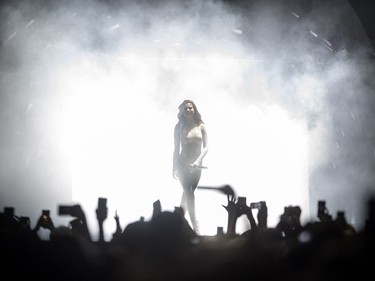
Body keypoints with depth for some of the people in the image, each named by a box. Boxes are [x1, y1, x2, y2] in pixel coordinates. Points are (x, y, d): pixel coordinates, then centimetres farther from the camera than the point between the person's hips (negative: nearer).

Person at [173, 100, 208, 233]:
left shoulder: (201, 126, 3)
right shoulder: (179, 127, 1)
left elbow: (206, 147, -2)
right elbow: (176, 148, 2)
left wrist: (198, 161, -17)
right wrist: (175, 167, -2)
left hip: (196, 166, 2)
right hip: (183, 164, -2)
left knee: (188, 194, 10)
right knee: (189, 194, -13)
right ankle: (196, 227, -19)